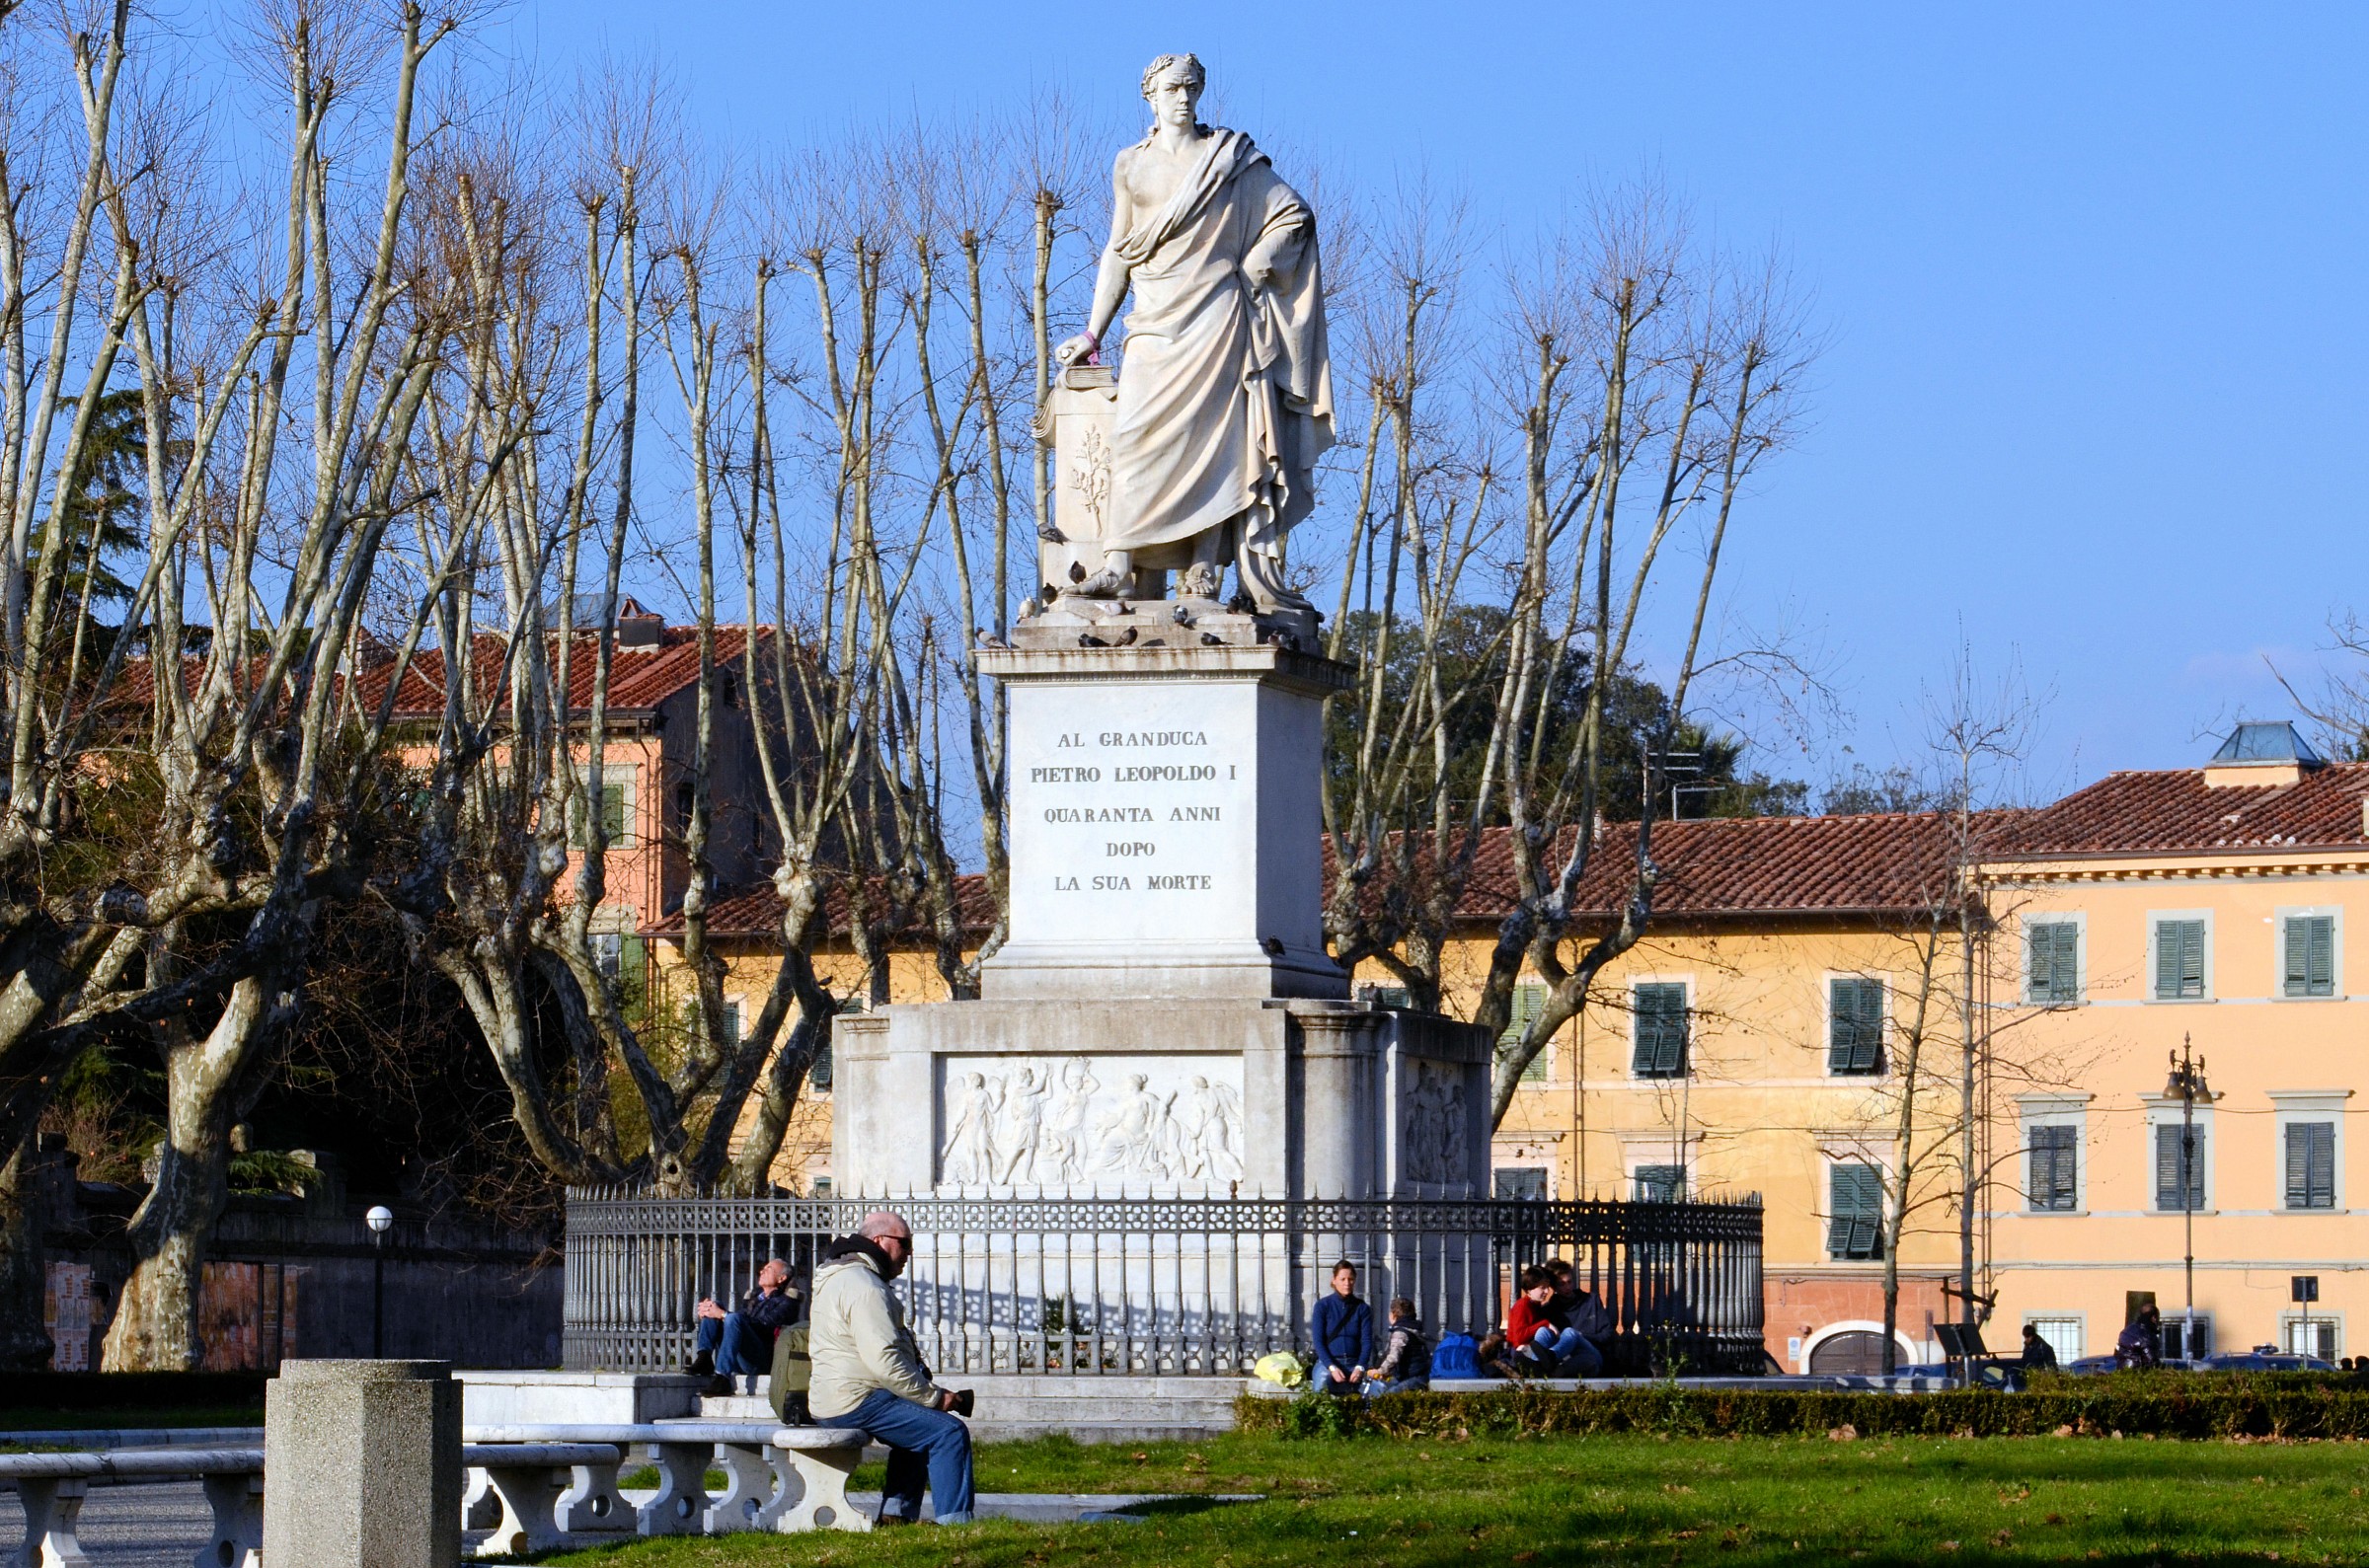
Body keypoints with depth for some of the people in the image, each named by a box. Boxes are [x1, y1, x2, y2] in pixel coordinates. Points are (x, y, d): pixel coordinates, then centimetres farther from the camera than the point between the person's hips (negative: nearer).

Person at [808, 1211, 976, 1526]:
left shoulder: (838, 1276, 18)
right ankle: (954, 1521, -16)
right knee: (949, 1432, -14)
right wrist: (935, 1397, -16)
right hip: (857, 1403, -11)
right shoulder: (864, 1287, -18)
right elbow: (884, 1361, -25)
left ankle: (898, 1512, 29)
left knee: (918, 1425, 32)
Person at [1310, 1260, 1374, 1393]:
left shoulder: (1362, 1308, 11)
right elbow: (1318, 1341, 1)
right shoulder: (1323, 1306, 6)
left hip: (1355, 1363, 1)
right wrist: (1332, 1367, -13)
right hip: (1328, 1362, -1)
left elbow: (1366, 1341, 5)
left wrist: (1360, 1368, -12)